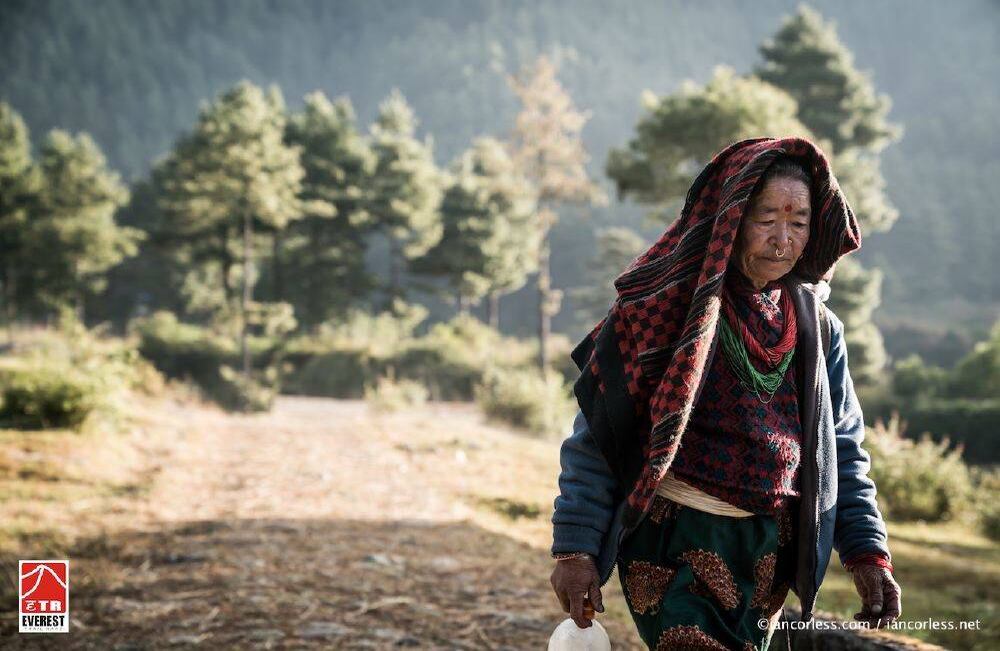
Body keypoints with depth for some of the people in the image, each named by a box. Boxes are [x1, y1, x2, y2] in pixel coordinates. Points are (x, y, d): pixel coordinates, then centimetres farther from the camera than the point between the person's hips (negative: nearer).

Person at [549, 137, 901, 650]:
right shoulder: (666, 302, -8)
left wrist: (868, 550, 1)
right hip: (674, 544, -5)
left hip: (768, 549, 5)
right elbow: (596, 432, -8)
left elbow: (843, 449, 12)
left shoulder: (817, 326, 7)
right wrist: (574, 546, -13)